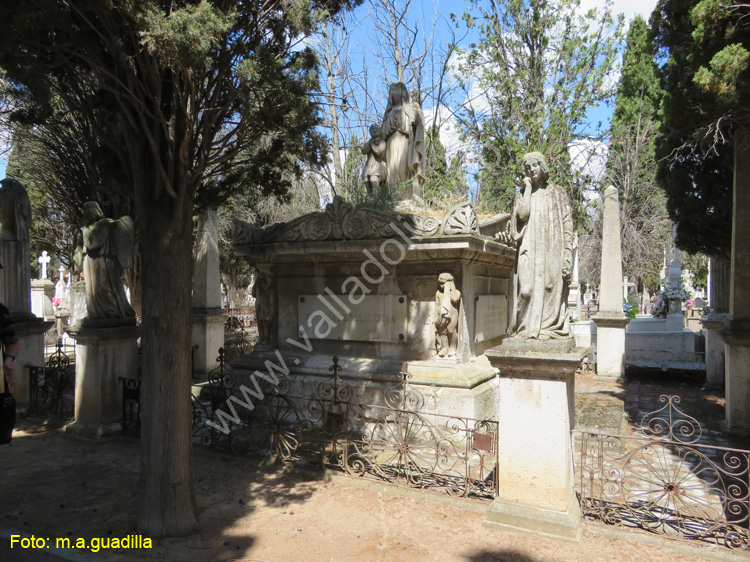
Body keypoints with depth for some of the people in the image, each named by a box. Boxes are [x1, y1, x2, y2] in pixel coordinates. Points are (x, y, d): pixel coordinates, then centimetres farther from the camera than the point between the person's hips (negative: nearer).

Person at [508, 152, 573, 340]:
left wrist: (567, 254, -6)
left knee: (551, 287, -6)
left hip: (552, 249, 0)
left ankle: (550, 328, -2)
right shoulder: (522, 194, 15)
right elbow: (523, 214, -7)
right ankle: (528, 328, -5)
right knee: (528, 288, -9)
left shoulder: (557, 193, 12)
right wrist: (528, 188, 1)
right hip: (530, 250, 1)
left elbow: (567, 224, 5)